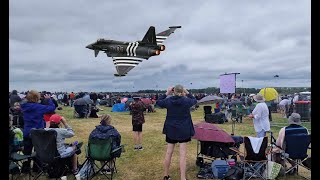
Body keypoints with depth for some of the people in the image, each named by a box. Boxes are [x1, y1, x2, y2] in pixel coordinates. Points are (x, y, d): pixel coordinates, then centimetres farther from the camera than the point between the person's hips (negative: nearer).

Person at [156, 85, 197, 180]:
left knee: (168, 153, 13)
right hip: (183, 131, -2)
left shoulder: (168, 101, -7)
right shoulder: (186, 101, -11)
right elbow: (194, 100, 11)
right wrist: (187, 93, 11)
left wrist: (166, 93, 10)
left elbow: (158, 102, 12)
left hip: (171, 130, 3)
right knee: (183, 155, 1)